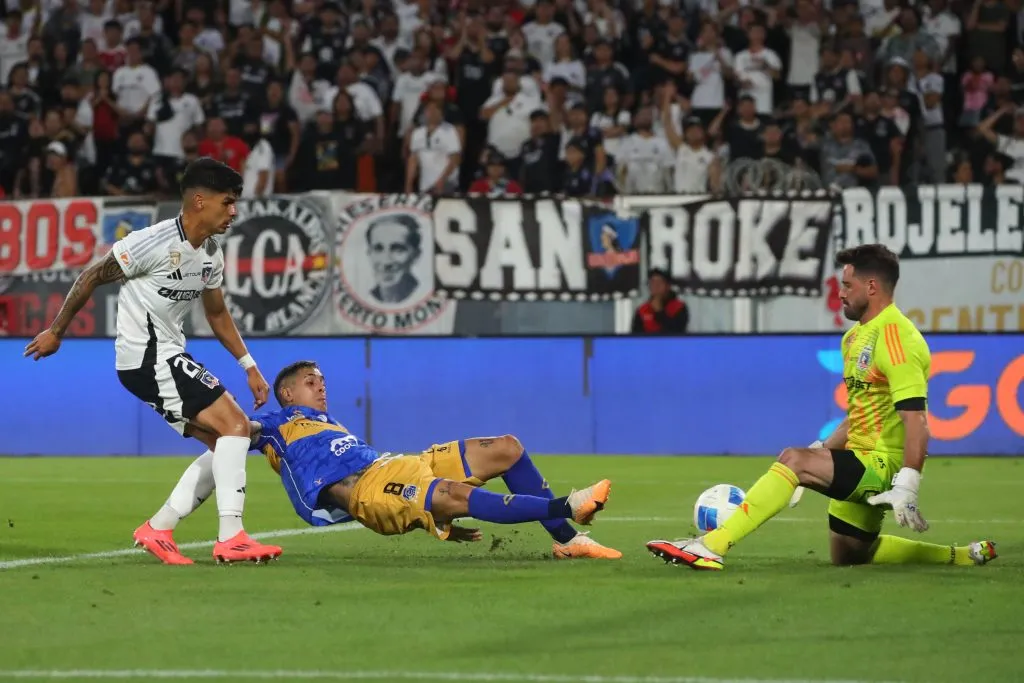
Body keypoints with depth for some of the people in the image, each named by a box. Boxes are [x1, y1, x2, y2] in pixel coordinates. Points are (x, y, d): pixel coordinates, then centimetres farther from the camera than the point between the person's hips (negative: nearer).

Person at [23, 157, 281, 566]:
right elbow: (92, 277, -9)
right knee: (235, 425, -16)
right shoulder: (155, 242, -18)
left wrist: (249, 367, 17)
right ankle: (231, 538, -18)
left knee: (225, 444, 6)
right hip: (145, 356, -9)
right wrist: (56, 331, -3)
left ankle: (158, 530, 9)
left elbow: (217, 314, 23)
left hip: (168, 356, 9)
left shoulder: (211, 256, 8)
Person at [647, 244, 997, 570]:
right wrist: (821, 451, 13)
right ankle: (961, 557, 30)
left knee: (793, 460, -28)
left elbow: (916, 419, -24)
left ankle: (712, 546, -34)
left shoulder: (897, 339, -17)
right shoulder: (856, 337, 15)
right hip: (863, 461, 11)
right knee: (848, 555, 21)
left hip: (883, 465, -11)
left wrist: (906, 487, -31)